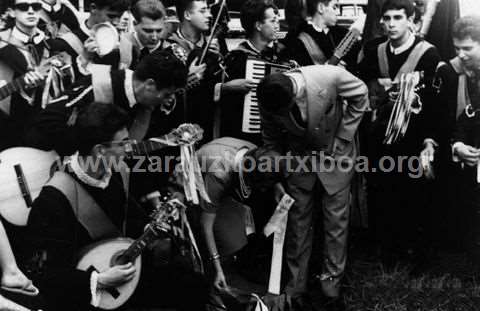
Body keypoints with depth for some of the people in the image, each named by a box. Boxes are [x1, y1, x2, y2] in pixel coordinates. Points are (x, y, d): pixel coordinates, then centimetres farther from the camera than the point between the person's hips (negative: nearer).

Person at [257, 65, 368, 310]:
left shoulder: (330, 77, -31)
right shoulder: (269, 99, -20)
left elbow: (360, 96, -11)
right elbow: (271, 140, -2)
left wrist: (342, 137, -12)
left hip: (335, 154, -2)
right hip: (299, 160, 2)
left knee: (336, 224, 3)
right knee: (298, 225, 6)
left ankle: (332, 288, 18)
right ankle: (295, 290, 20)